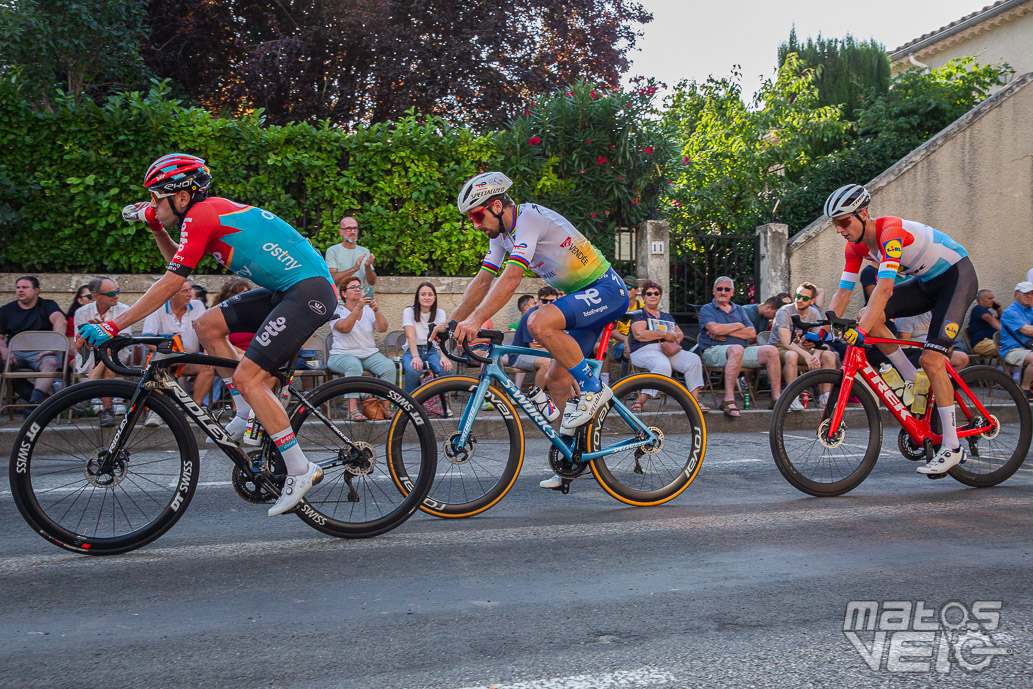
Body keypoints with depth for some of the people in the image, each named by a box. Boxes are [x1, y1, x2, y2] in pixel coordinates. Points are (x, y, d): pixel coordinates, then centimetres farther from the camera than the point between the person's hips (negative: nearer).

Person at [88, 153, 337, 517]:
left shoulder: (201, 215, -11)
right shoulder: (212, 210, 17)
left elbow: (170, 283, -14)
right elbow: (177, 260, 32)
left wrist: (113, 325, -12)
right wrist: (155, 226, 20)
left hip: (310, 290, -10)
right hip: (286, 290, 10)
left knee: (248, 377, -14)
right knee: (207, 326, 8)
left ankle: (300, 471, -8)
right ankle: (249, 414, 13)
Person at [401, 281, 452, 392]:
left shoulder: (440, 313, 6)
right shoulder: (409, 311, 0)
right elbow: (410, 336, -15)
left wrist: (444, 357, -29)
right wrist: (416, 357, -33)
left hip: (432, 351, 2)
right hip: (412, 350, -2)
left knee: (446, 369, -31)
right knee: (413, 370, -37)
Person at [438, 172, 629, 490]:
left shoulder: (529, 217, -22)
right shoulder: (502, 232, 6)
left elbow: (512, 277, -34)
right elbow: (483, 280, 9)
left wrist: (475, 321, -40)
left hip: (606, 290, -10)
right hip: (582, 297, 10)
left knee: (539, 322, -33)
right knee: (556, 381, 6)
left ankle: (592, 388, -16)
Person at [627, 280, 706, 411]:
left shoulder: (667, 316, 28)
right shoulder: (640, 314, 7)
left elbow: (680, 334, 22)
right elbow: (639, 334, -10)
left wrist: (672, 338, -4)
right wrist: (665, 334, -6)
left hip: (669, 350, 6)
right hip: (645, 350, -6)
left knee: (693, 359, -20)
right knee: (663, 365, -39)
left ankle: (695, 400, -21)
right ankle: (639, 401, -36)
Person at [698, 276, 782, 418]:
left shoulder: (739, 310, 22)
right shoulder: (706, 309, 9)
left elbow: (752, 333, 6)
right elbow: (715, 328, -13)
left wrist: (725, 331, -5)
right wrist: (738, 325, 0)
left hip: (742, 351, 6)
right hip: (714, 351, -5)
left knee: (771, 351, -16)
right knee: (736, 349, -39)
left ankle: (776, 398, -14)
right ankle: (729, 400, -42)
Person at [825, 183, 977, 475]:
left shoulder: (891, 230, -31)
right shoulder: (856, 246, -7)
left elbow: (885, 287, -41)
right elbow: (843, 292, -5)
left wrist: (861, 330, -49)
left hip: (956, 276, -8)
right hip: (926, 282, 8)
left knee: (931, 359, -18)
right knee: (868, 316, -15)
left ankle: (952, 447, -9)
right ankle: (916, 384, 1)